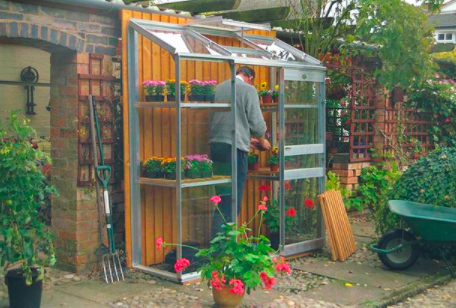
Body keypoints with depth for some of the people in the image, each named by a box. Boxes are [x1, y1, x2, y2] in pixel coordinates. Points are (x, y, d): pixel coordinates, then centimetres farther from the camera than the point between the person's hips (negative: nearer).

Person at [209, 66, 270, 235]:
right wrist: (262, 141, 16)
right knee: (231, 202, -3)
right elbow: (257, 122, -4)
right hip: (234, 147, -7)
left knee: (222, 199, 13)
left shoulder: (219, 88, 16)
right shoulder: (248, 89, -3)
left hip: (215, 144, 7)